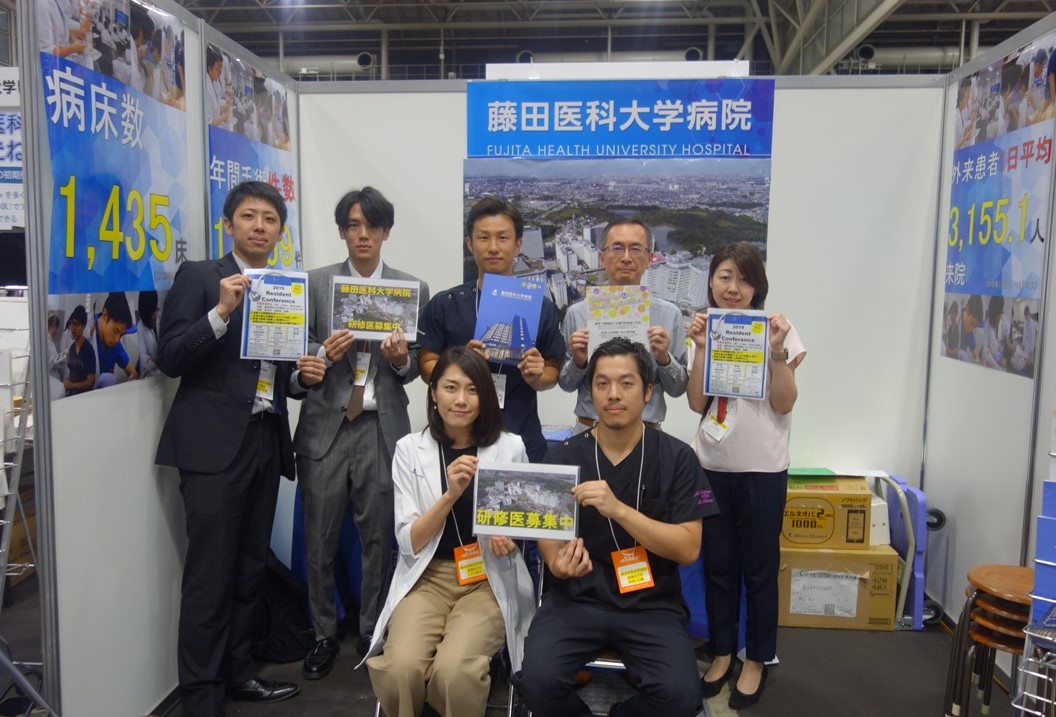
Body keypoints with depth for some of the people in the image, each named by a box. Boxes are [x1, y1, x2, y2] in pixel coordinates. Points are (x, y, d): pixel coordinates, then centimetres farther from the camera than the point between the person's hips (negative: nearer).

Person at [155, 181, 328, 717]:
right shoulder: (198, 277, 0)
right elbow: (169, 359, -9)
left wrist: (303, 375, 0)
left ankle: (237, 673, 26)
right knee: (209, 576, -3)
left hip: (265, 442, 6)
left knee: (249, 571, 12)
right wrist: (222, 311, -19)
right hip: (213, 444, -6)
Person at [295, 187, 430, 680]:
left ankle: (372, 633, 25)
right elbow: (299, 352, 7)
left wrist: (401, 359, -15)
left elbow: (418, 366, 6)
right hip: (325, 426, 1)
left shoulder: (413, 289, 6)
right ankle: (324, 634, 24)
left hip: (382, 429, 0)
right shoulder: (317, 283, 6)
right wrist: (324, 354, -14)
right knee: (320, 538, 5)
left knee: (379, 538, 6)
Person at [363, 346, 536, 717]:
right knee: (400, 667, -27)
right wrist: (450, 494, -20)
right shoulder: (409, 448, 1)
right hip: (426, 579, 1)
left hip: (489, 580, -1)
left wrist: (508, 540, -13)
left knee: (454, 669, -28)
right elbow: (409, 543, -4)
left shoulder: (510, 447, 0)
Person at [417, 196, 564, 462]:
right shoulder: (445, 304, 0)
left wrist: (536, 377, -14)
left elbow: (552, 371, 8)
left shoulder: (541, 307, 1)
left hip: (522, 439, 0)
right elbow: (427, 367, 2)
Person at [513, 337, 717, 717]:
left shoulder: (677, 457, -3)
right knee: (539, 680, -24)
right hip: (577, 597, 1)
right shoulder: (562, 457, 0)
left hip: (652, 604, 0)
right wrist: (558, 564, -19)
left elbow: (688, 549, -10)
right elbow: (548, 532, 6)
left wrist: (617, 509, -23)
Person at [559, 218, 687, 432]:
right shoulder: (578, 313, -1)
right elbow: (565, 384, 6)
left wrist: (664, 359, -14)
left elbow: (678, 389, 3)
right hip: (589, 430, 0)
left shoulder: (670, 314, -2)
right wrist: (578, 362, -12)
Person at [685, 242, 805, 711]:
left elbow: (784, 404, -9)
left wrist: (777, 351, -20)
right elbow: (696, 404, -4)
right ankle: (722, 651, 29)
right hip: (711, 465, 3)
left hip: (762, 468, -3)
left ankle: (757, 659, 24)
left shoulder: (776, 331, -4)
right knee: (718, 563, 13)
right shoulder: (704, 333, 4)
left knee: (759, 567, 7)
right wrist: (702, 349, -14)